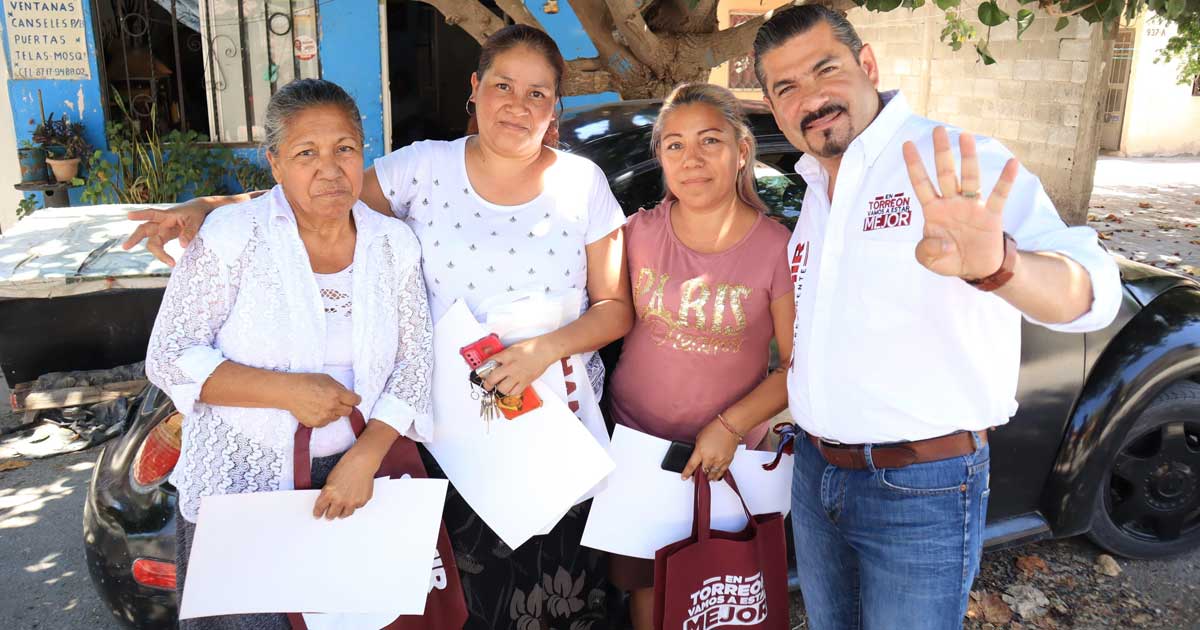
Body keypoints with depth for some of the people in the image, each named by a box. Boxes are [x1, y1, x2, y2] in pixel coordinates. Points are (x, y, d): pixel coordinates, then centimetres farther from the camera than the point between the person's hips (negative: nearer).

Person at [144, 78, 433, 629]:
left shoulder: (394, 243, -1)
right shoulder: (234, 235, -11)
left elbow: (415, 359, 0)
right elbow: (168, 357, -10)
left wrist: (366, 456, -14)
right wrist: (288, 390, -22)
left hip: (352, 480, 3)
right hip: (238, 487, -3)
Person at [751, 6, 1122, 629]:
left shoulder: (958, 169, -15)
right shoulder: (815, 193, 8)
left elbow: (1091, 291, -28)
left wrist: (996, 265, -49)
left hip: (923, 490, -6)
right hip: (816, 473, 7)